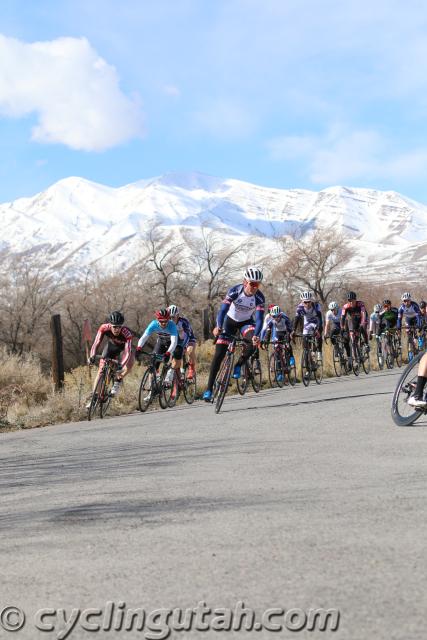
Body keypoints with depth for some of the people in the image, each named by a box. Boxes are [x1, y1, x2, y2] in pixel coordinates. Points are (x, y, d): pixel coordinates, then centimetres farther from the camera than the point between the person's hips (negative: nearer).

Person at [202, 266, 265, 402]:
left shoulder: (259, 297, -25)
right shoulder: (234, 291, -28)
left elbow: (259, 318, -32)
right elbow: (223, 310, -35)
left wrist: (256, 335, -50)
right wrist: (218, 327, -53)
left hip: (246, 322, 1)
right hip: (230, 320, -1)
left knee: (253, 343, -32)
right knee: (219, 354, -10)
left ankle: (238, 365, -4)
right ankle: (209, 388, -4)